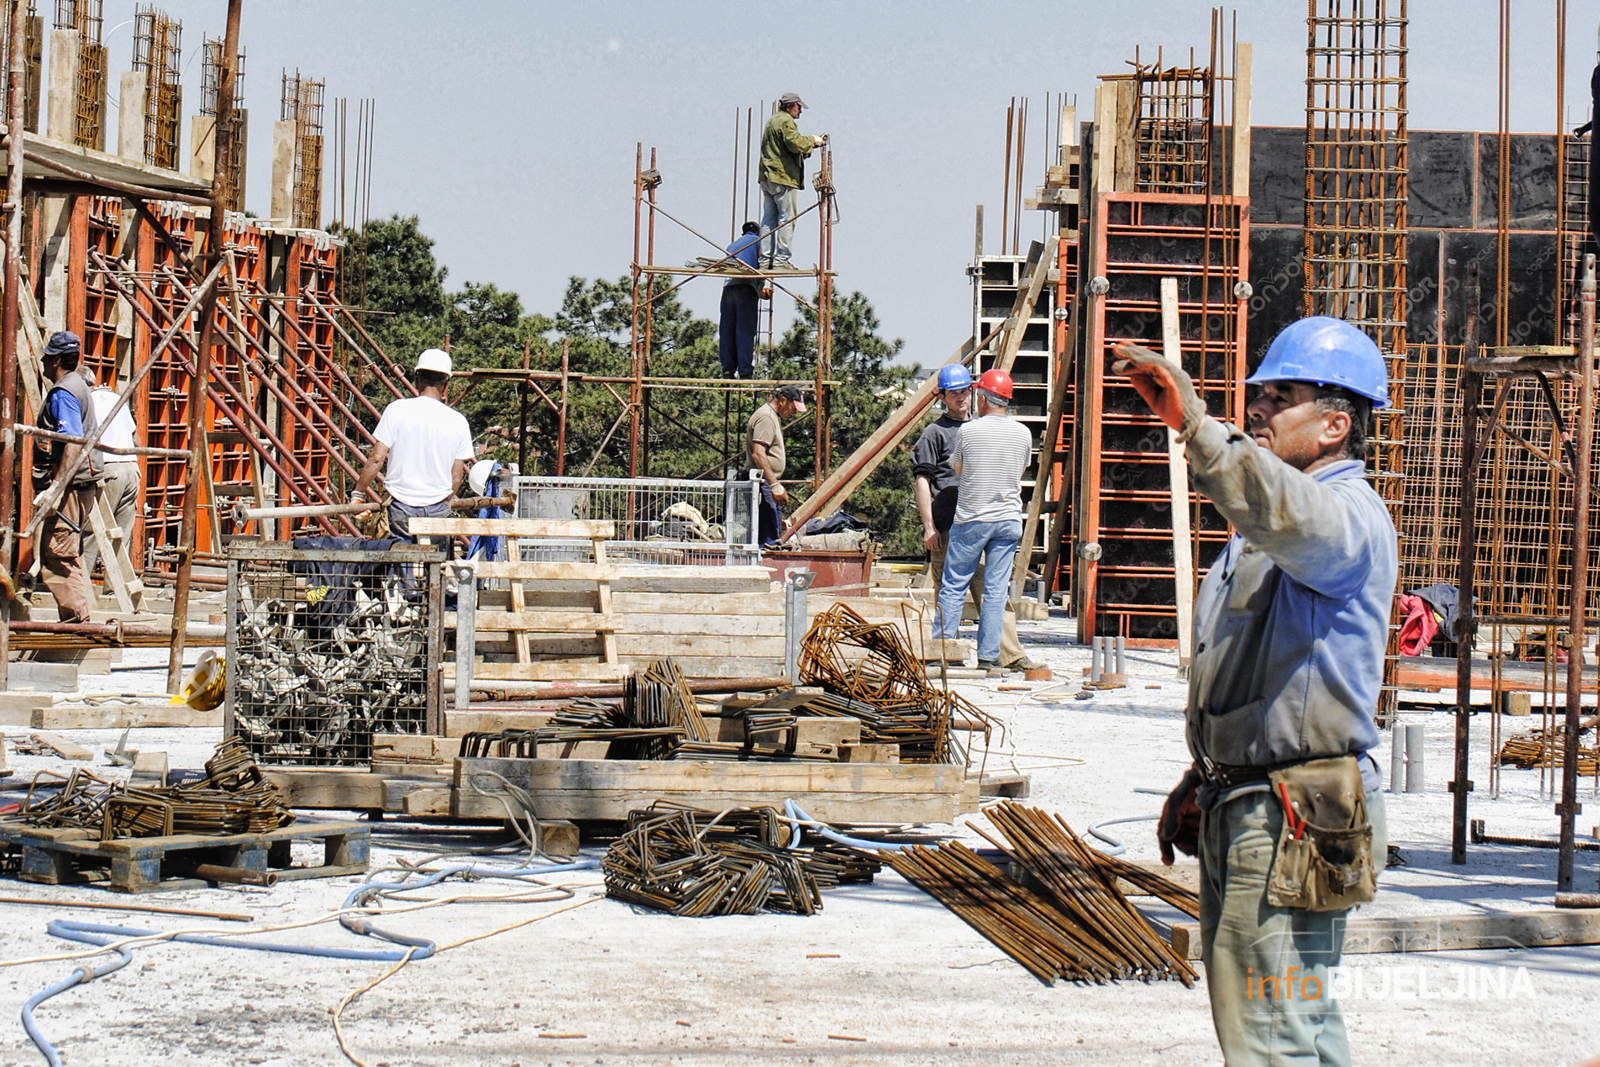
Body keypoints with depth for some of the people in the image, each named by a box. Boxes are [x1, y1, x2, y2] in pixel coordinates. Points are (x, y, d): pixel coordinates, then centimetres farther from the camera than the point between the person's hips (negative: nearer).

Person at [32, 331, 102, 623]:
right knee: (70, 557, 15)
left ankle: (76, 618, -12)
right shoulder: (80, 386, 18)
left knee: (55, 556, -10)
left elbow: (74, 443, -23)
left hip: (68, 488, -11)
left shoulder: (62, 394, -13)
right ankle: (79, 619, 18)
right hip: (84, 484, 11)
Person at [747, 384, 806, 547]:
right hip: (764, 483, -11)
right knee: (768, 535, -14)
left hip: (770, 483, 11)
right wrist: (774, 484, -24)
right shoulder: (765, 417, -13)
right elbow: (758, 454, -23)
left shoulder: (774, 417, 20)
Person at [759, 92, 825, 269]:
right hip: (783, 176, -10)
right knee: (787, 218, -7)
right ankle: (781, 258, -11)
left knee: (769, 218, 8)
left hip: (767, 177, 10)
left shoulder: (772, 121, 24)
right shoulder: (785, 121, -9)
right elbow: (795, 143, -21)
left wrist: (814, 143, 19)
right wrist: (812, 140, -5)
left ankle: (766, 258, 7)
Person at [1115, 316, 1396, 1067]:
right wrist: (1206, 782, 27)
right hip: (1236, 808, 11)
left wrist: (1195, 425, -48)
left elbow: (1291, 519, -38)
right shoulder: (1266, 523, 21)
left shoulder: (1351, 515, -12)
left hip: (1292, 822, -11)